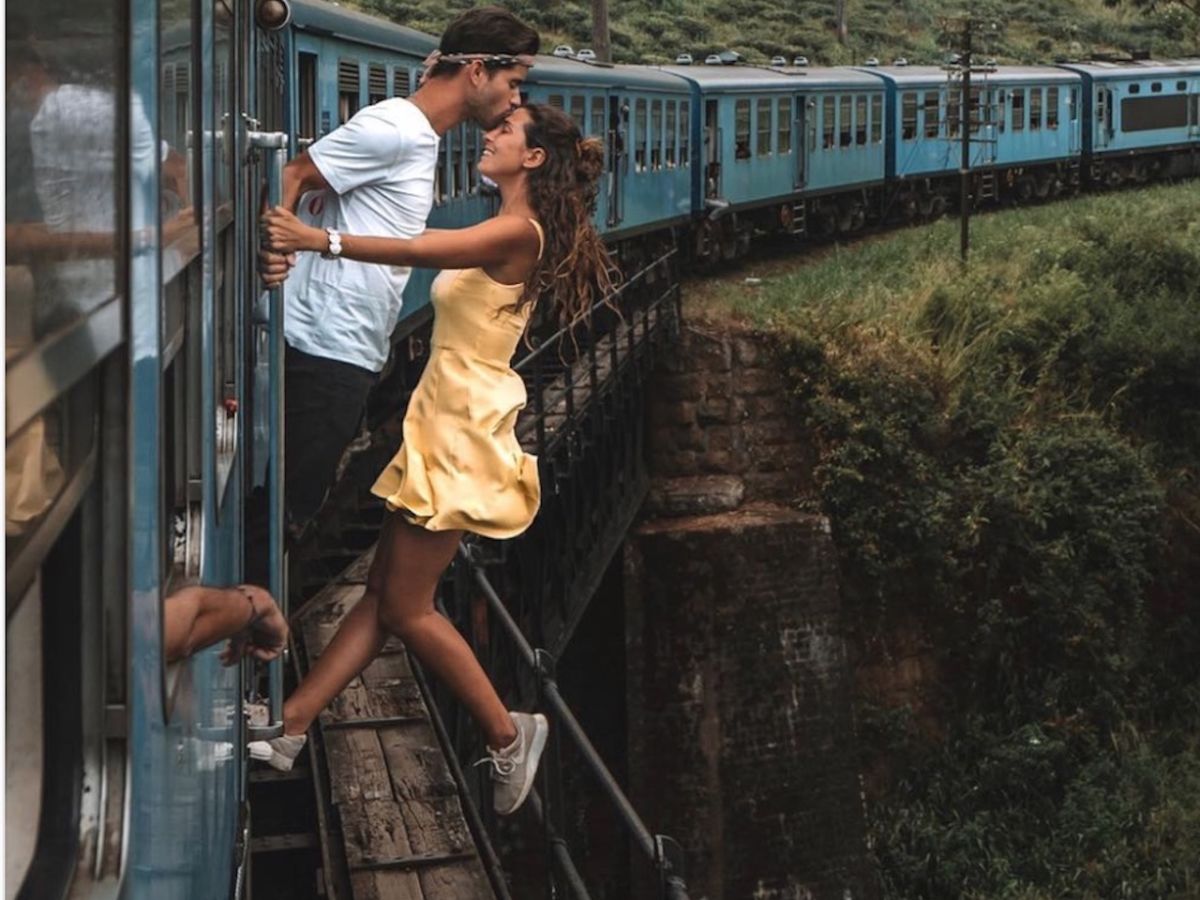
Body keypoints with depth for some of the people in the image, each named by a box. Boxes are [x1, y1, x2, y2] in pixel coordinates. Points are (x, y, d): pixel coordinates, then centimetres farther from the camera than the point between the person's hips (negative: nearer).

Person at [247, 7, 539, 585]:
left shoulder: (420, 139, 17)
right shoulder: (393, 130, -13)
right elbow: (292, 176, -18)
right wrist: (274, 247, -34)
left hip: (351, 356, 10)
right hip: (325, 350, -10)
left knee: (297, 503, 13)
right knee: (284, 507, -8)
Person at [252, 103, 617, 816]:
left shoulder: (519, 232, -15)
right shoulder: (509, 235, 17)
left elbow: (424, 250, -29)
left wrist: (321, 241, -37)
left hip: (464, 430, -10)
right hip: (442, 421, 10)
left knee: (405, 607, -3)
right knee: (384, 595, 7)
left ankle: (507, 735, 8)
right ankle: (288, 727, 7)